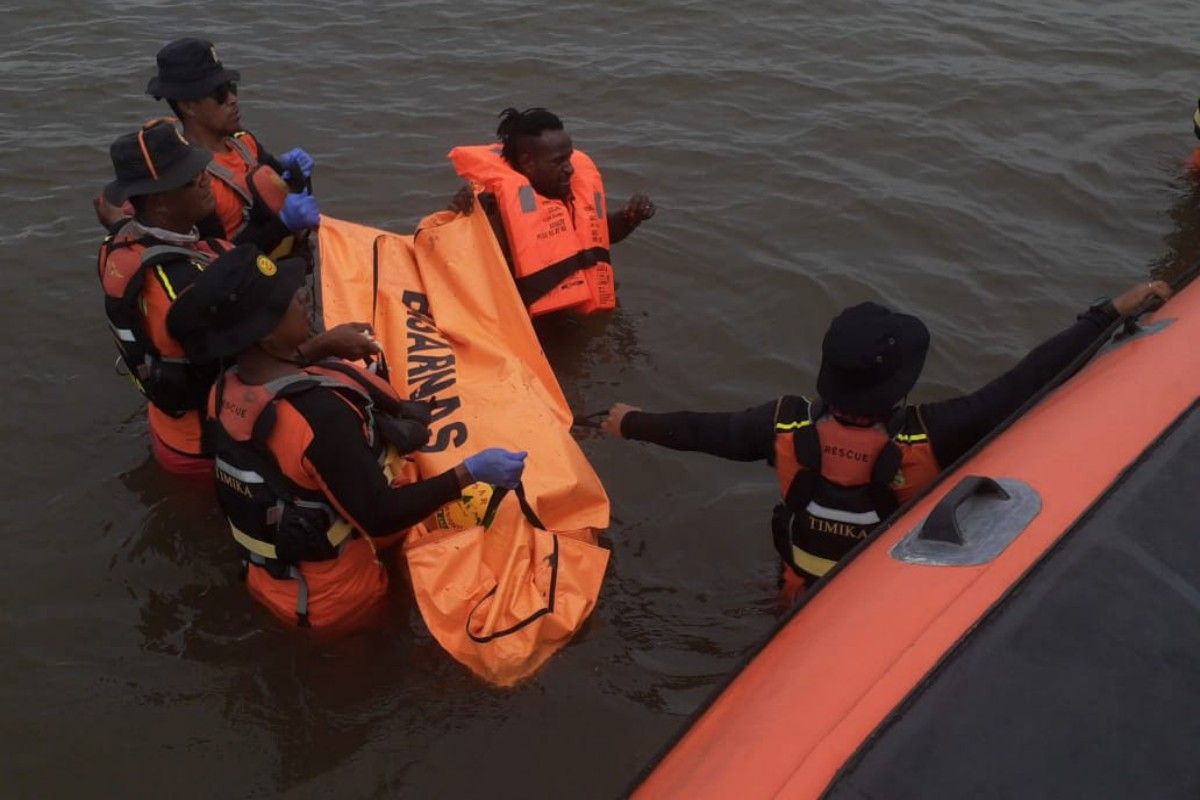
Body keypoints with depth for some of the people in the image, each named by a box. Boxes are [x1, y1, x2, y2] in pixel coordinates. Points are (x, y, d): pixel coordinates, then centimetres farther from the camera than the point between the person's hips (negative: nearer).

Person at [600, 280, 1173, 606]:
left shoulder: (787, 428, -27)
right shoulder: (924, 439, -35)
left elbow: (701, 430, -12)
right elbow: (1022, 385, -31)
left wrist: (632, 423, 6)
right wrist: (1110, 313, -22)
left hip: (804, 603, 1)